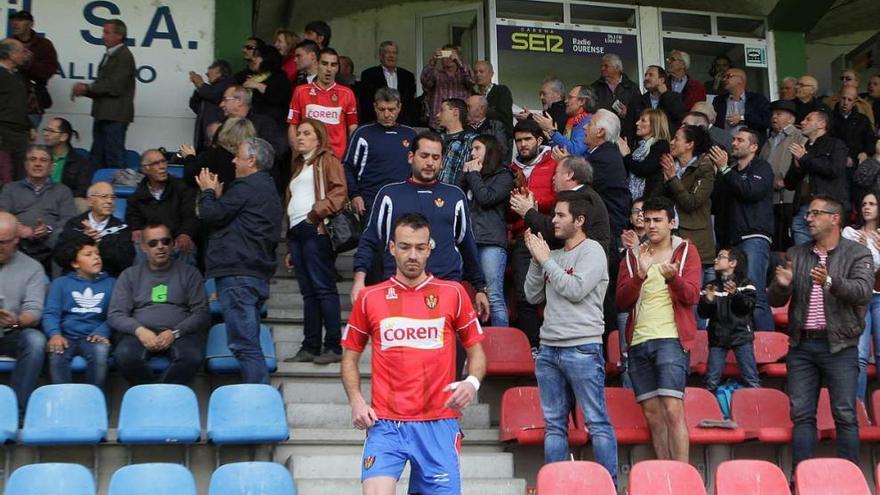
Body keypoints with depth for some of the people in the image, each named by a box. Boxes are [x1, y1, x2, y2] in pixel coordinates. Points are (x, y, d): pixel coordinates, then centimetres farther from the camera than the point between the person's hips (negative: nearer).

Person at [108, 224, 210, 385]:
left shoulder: (189, 272, 14)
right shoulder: (130, 275, 17)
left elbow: (202, 313, 6)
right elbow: (114, 315, 10)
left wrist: (175, 332, -12)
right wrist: (139, 330, -11)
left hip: (181, 333, -1)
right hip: (140, 333, 1)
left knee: (192, 357, -35)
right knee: (124, 355, -34)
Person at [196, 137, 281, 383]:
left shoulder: (246, 187, -10)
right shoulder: (267, 188, 22)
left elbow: (211, 215, -9)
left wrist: (208, 192, 8)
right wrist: (218, 195, 20)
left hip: (237, 274, -10)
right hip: (257, 274, 11)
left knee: (244, 344, -12)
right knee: (249, 343, 14)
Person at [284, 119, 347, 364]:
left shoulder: (327, 159, 5)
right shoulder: (298, 165, 28)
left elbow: (339, 191, -9)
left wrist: (317, 212, -16)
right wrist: (290, 248, 22)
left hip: (314, 230, -8)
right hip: (296, 231, 8)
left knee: (323, 288, -10)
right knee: (308, 292, 6)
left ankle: (334, 346, -10)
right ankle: (310, 347, 6)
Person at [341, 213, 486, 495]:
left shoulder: (453, 293, 6)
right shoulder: (370, 298, 6)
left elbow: (476, 351, 12)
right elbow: (350, 357, 14)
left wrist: (472, 382, -8)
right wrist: (356, 401, -1)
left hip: (439, 423, 1)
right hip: (385, 423, -1)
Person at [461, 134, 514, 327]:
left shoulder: (503, 176, 8)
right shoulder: (470, 176, 26)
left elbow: (486, 198, -7)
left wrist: (474, 174, 6)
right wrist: (465, 174, 12)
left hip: (491, 241, -6)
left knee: (494, 297, -11)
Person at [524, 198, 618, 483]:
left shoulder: (592, 251, -2)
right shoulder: (554, 255, 16)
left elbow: (576, 290, -15)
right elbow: (533, 296, 14)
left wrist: (546, 259, -5)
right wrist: (537, 260, 3)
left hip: (582, 349, -7)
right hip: (549, 349, 7)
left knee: (597, 422, -5)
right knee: (554, 424, 8)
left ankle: (610, 483, -1)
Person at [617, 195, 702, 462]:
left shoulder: (686, 251, 8)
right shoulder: (632, 255, 16)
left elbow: (692, 296, -4)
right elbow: (621, 301, 6)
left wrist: (672, 277, -23)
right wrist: (640, 275, -10)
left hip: (672, 338, -4)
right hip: (638, 342, 4)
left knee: (673, 409, -14)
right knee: (652, 413, 5)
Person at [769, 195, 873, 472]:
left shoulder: (857, 254, 2)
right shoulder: (795, 255, 13)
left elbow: (862, 292, -15)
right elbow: (775, 301, 10)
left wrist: (831, 282, -32)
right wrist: (782, 285, -12)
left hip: (839, 346, -3)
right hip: (801, 346, 4)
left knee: (845, 415, -2)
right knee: (801, 415, 4)